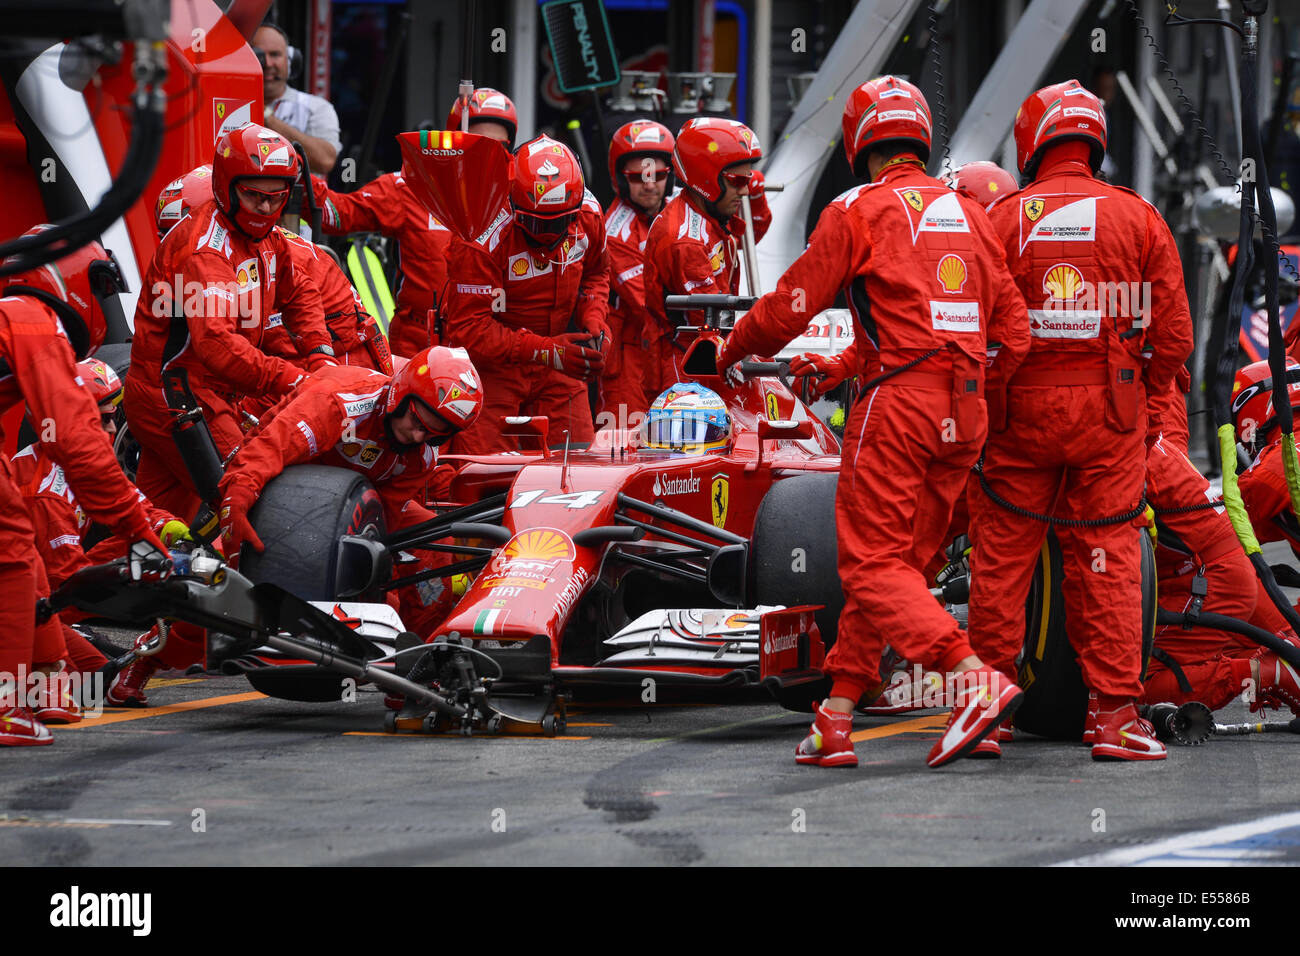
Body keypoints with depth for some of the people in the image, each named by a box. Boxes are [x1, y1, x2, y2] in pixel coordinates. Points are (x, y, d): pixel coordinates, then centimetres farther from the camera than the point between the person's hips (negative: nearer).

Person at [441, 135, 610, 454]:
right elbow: (468, 330, -24)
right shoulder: (483, 240, -26)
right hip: (491, 367, -5)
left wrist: (593, 322, -6)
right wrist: (546, 351, -31)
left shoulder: (588, 216, -8)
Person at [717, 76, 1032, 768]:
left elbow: (792, 306, 1)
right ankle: (835, 722, 9)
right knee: (898, 562, 10)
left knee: (873, 567, -6)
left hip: (897, 403, -7)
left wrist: (734, 349, 19)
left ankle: (975, 679, -25)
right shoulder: (969, 216, 16)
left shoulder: (858, 211, -2)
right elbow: (1014, 333, 14)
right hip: (965, 416, 7)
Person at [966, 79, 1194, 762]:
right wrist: (1147, 388, 16)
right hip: (1110, 410, 0)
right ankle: (1116, 712, 0)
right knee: (1106, 557, 4)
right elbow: (1173, 332, 0)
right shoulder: (1139, 218, 1)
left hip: (1021, 405, 0)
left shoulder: (1002, 219, -2)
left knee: (1002, 555, 8)